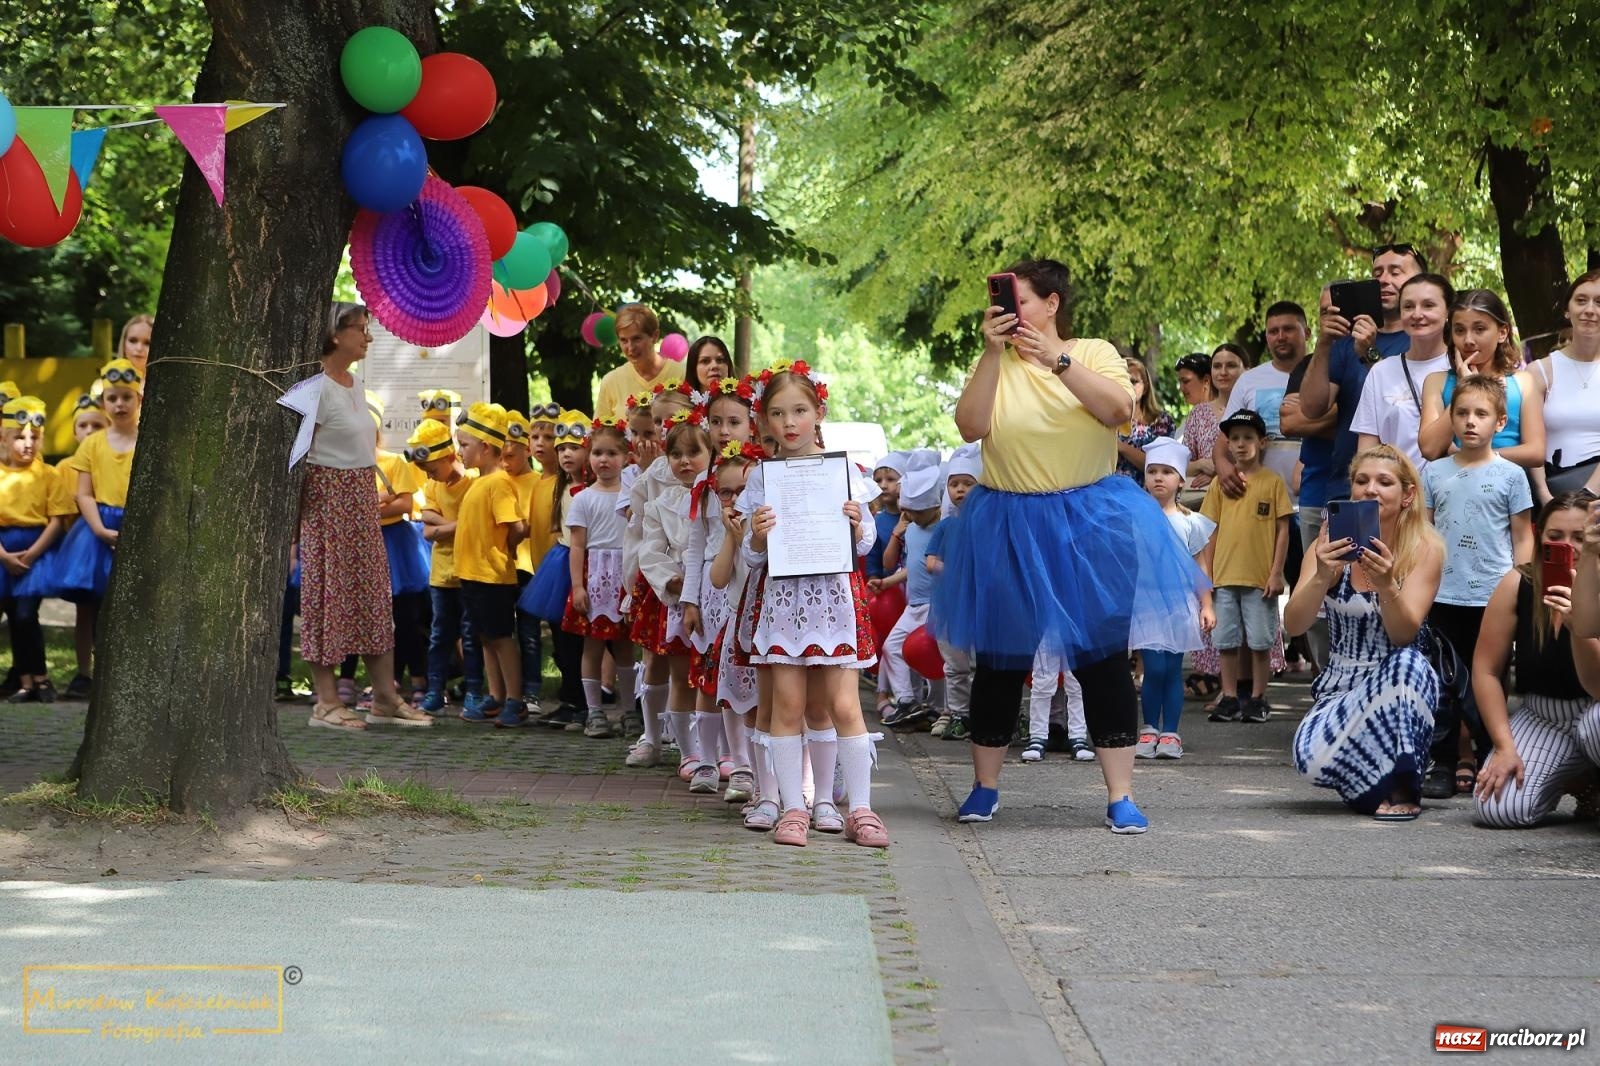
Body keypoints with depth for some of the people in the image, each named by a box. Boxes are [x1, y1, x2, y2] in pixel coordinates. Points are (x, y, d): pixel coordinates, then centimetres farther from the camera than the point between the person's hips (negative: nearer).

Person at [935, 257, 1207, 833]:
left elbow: (1119, 409, -16)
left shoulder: (1095, 354, 3)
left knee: (1102, 657, -1)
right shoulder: (997, 365, 4)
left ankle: (1120, 796, 3)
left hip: (1089, 523, -1)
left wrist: (1057, 360, -23)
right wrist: (992, 354, -18)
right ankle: (985, 786, 22)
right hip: (1008, 527, 1)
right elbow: (970, 426, -12)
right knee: (999, 660, 8)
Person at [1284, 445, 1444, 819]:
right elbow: (1293, 625, -14)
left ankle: (1402, 788, -20)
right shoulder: (1332, 543, -3)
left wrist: (1387, 584, -37)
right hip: (1339, 686, 1)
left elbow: (1404, 635, -18)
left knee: (1409, 662, -36)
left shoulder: (1425, 548, -6)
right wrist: (1321, 577, -33)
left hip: (1399, 687, -1)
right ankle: (1385, 787, 1)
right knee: (1312, 757, -31)